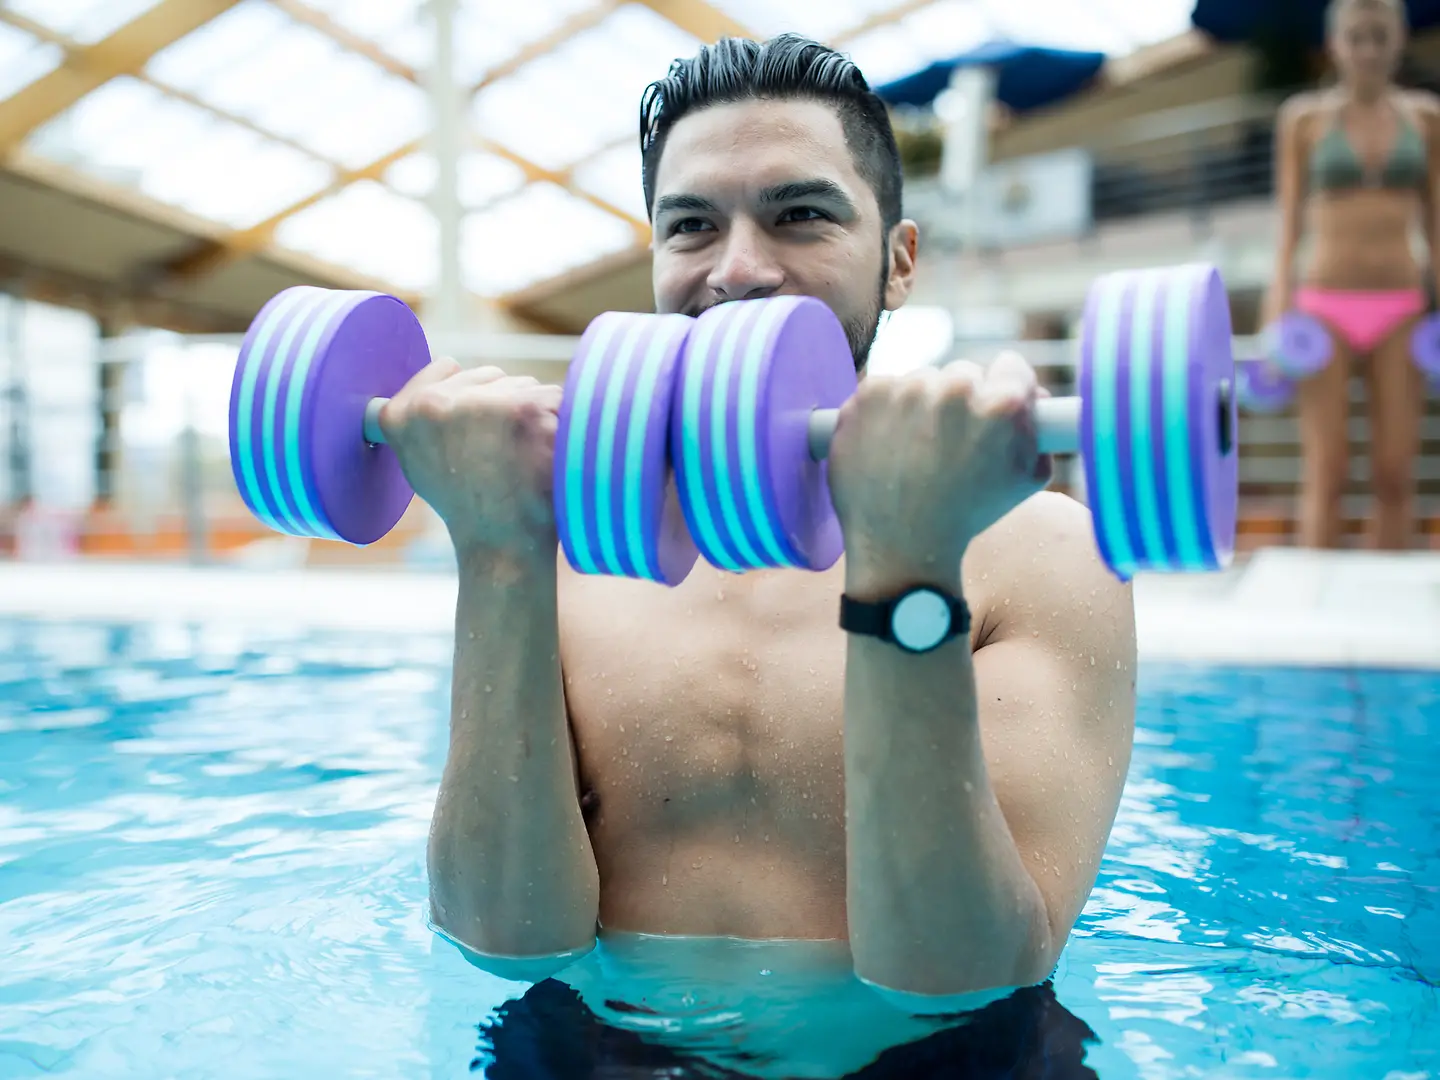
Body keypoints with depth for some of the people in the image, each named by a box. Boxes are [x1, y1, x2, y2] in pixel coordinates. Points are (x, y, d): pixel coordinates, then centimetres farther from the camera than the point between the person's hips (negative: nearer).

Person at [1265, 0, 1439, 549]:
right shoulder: (1303, 117, 3)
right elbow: (1288, 221, 4)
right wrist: (1278, 311, -3)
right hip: (1325, 306, -2)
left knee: (1395, 474, 0)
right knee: (1326, 473, -6)